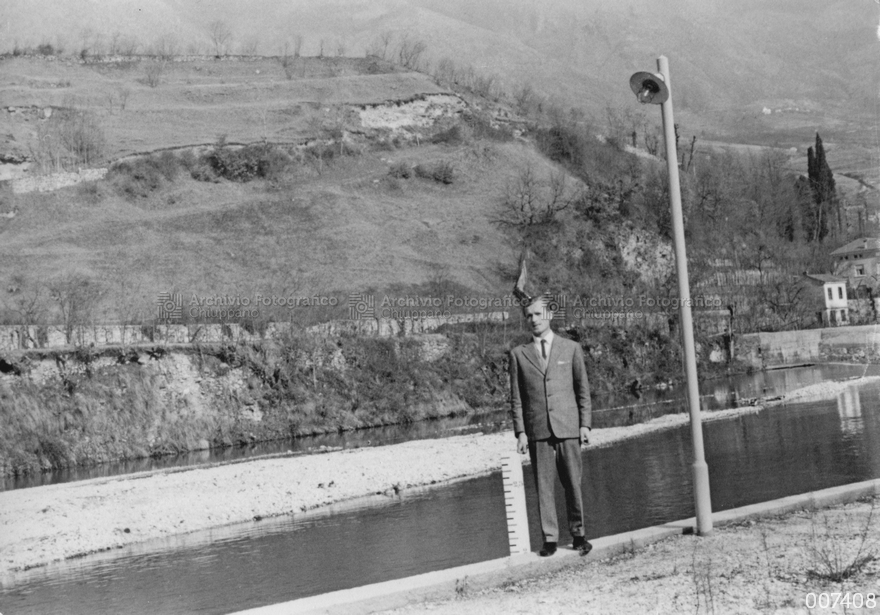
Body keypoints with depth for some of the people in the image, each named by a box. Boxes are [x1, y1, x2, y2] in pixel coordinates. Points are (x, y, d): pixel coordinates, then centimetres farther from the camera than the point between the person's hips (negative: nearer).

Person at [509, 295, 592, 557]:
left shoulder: (571, 348, 9)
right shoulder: (519, 354, 9)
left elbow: (583, 389, 9)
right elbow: (516, 397, 7)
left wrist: (585, 424, 1)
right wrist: (520, 431, -1)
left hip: (568, 427, 0)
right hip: (537, 430, 0)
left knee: (573, 483, 1)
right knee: (544, 486, 0)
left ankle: (578, 534, 12)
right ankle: (550, 538, 7)